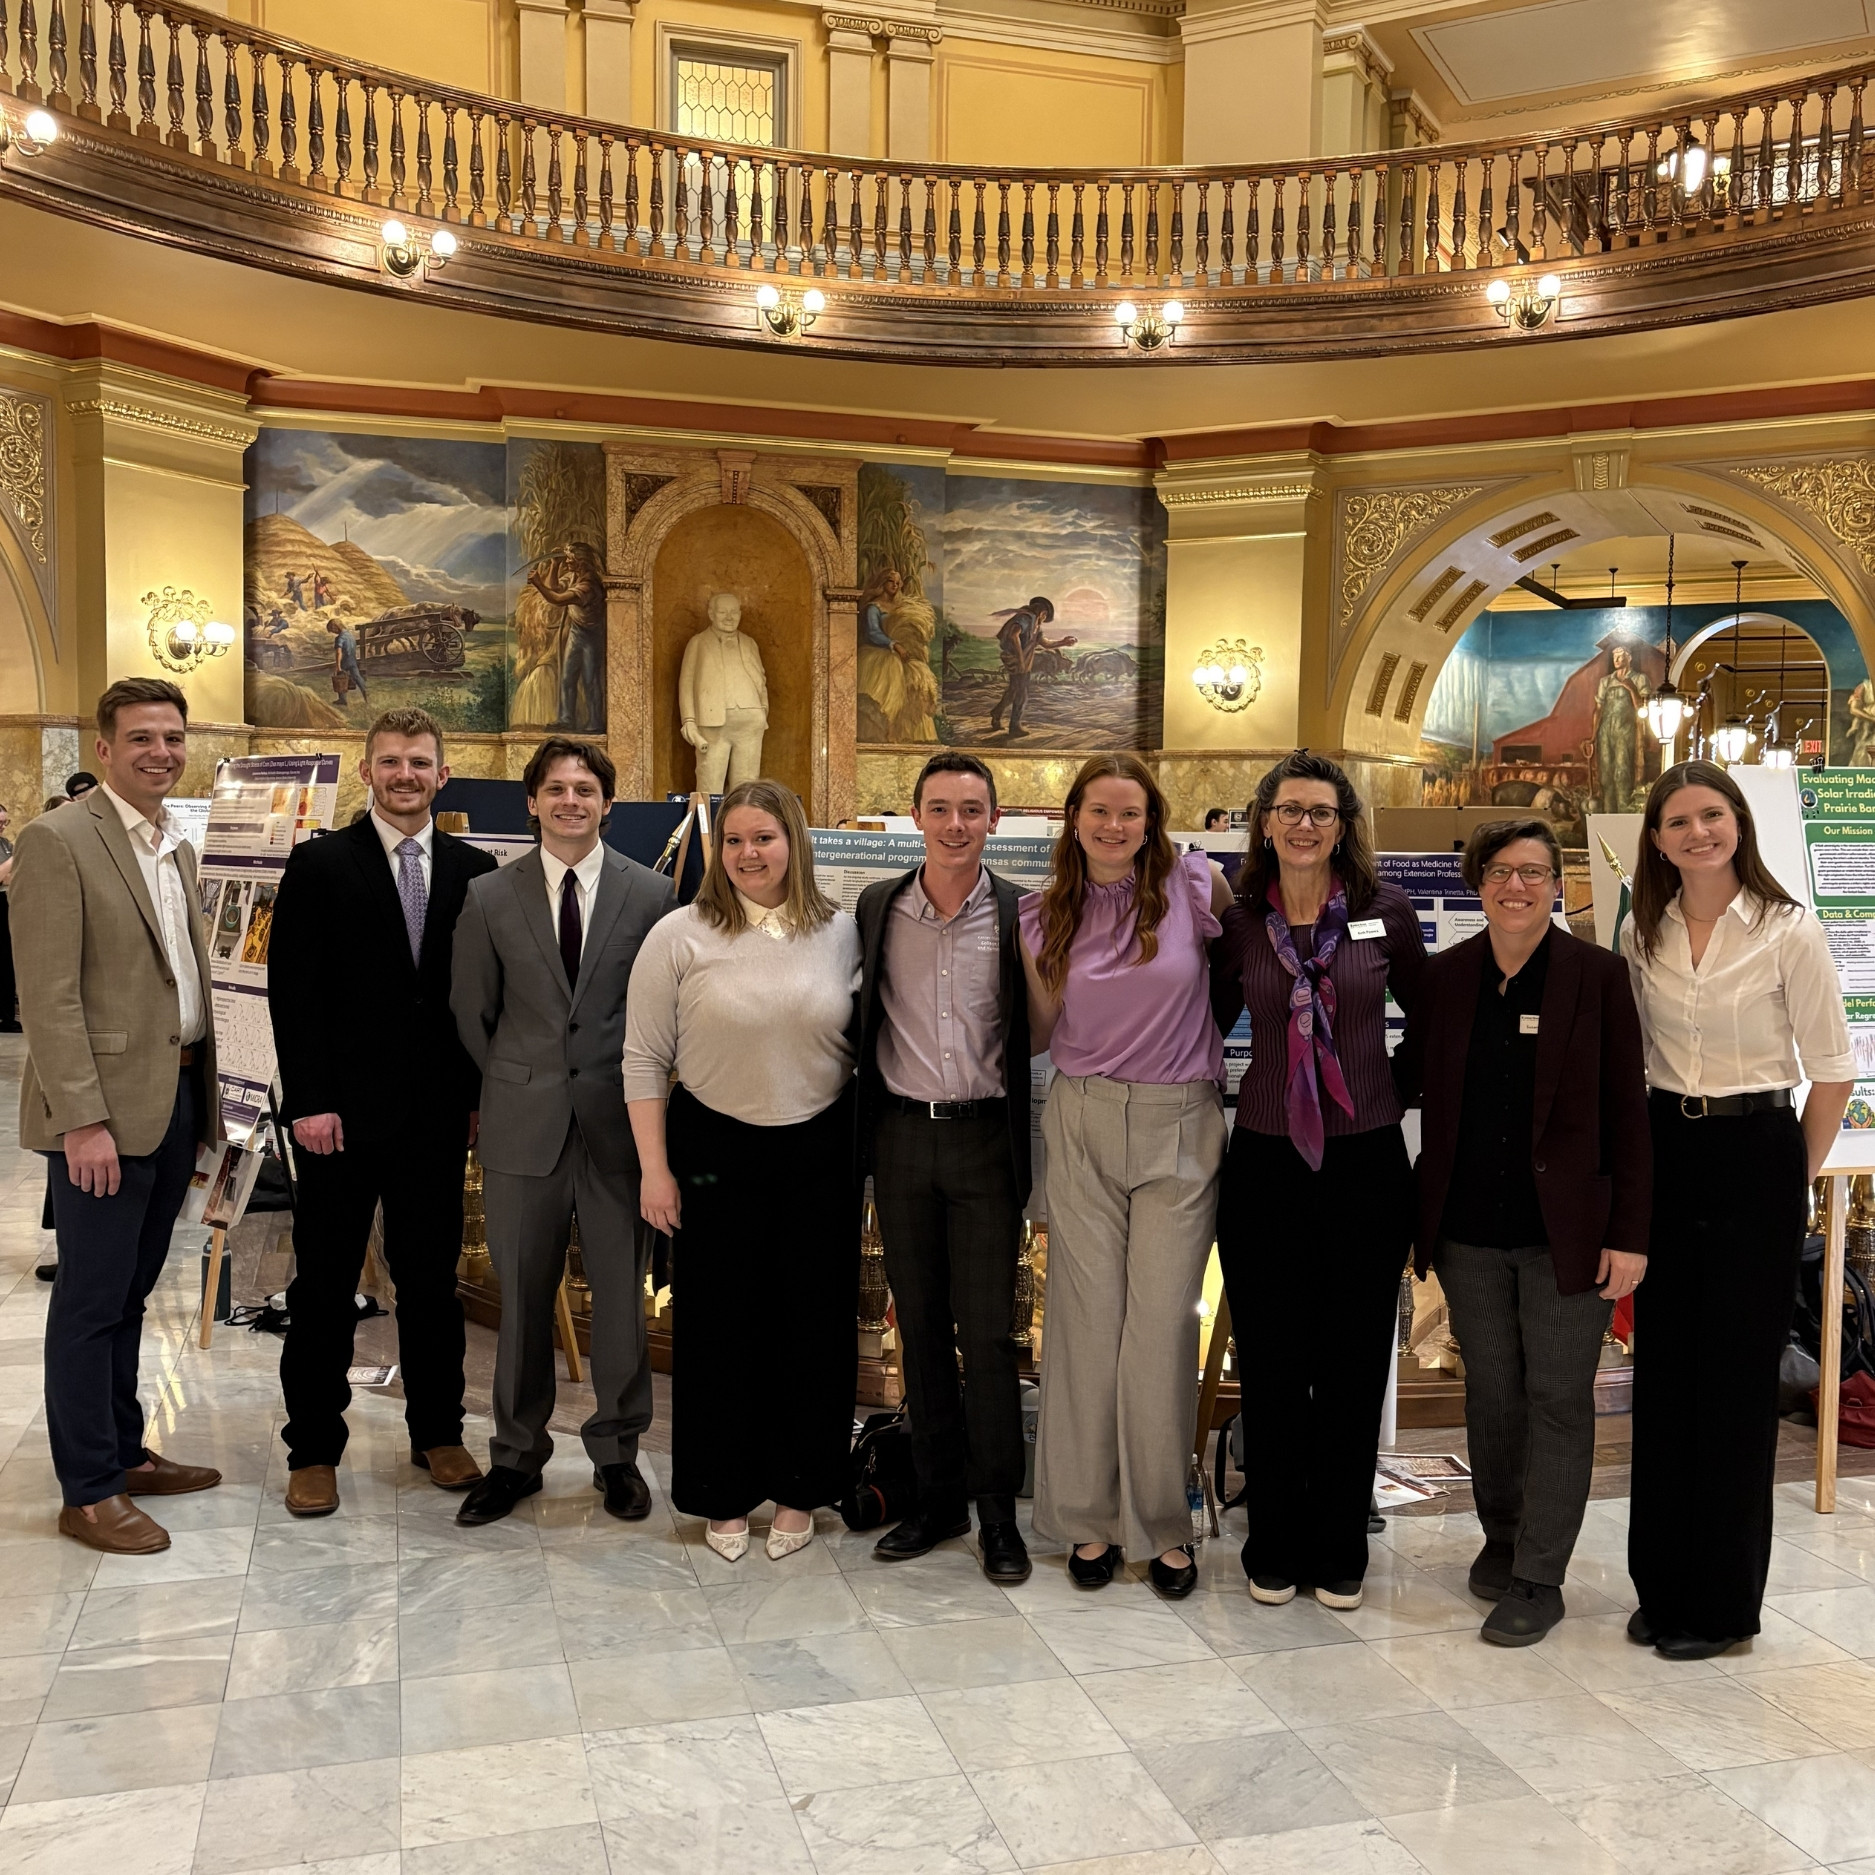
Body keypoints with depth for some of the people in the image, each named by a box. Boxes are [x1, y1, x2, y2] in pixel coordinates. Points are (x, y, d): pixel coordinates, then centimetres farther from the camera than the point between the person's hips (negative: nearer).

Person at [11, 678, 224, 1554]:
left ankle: (124, 1452, 29)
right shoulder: (57, 841, -10)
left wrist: (205, 1101, 14)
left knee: (129, 1293, 17)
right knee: (91, 1300, 2)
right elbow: (49, 996, -15)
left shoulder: (179, 850, 14)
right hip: (103, 1110, -7)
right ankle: (88, 1491, 12)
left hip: (175, 1101, 7)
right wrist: (81, 1119, -20)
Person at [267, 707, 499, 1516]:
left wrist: (479, 1095, 2)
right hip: (340, 1113, -2)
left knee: (432, 1279, 12)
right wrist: (309, 1101, -12)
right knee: (324, 1284, 7)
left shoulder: (474, 871, 5)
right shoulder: (319, 864, -2)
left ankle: (437, 1432, 26)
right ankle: (313, 1449, 19)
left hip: (437, 1115, 3)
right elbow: (292, 991, -6)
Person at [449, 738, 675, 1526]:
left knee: (622, 1295, 7)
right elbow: (472, 1014, 8)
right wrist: (514, 1090, 8)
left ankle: (617, 1453, 23)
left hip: (619, 1123, 0)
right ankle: (516, 1455, 25)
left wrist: (640, 1094, 1)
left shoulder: (651, 894, 0)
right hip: (522, 1128, 1)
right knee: (522, 1298, 9)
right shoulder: (490, 897, 2)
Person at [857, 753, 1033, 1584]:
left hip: (983, 1140, -3)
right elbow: (864, 1018, 11)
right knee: (920, 1327, 11)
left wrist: (1027, 1150, -6)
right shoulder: (877, 908, 4)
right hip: (903, 1137, 3)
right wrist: (863, 1131, 8)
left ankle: (998, 1511, 13)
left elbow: (1038, 1032, 0)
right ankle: (938, 1496, 24)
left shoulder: (1020, 914, -4)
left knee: (987, 1333, 0)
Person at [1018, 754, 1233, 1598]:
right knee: (1088, 1318, 3)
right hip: (1082, 1124, 2)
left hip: (1180, 1126, -2)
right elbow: (1037, 1036, 10)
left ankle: (1163, 1522, 14)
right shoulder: (1045, 915, 5)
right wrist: (1026, 959, -3)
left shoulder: (1194, 884, -3)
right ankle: (1089, 1516, 16)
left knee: (1163, 1324, -1)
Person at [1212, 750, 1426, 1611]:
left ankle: (1339, 1551, 25)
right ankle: (1275, 1547, 24)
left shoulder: (1385, 912, -2)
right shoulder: (1239, 924, 0)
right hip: (1265, 1162, 0)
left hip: (1366, 1161, 0)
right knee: (1273, 1364, 8)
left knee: (1355, 1365, 8)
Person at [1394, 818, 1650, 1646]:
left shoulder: (1597, 974, -5)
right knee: (1490, 1391, 15)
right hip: (1470, 1230, 3)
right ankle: (1500, 1537, 34)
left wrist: (1629, 1233, -9)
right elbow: (1407, 1080, 11)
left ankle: (1538, 1579, 15)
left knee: (1558, 1399, 4)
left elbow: (1627, 1110, -5)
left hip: (1566, 1229, -3)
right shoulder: (1443, 977, 3)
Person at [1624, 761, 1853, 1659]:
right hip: (1665, 1149, 4)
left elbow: (1831, 1069, -4)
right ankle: (1662, 1585, 23)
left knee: (1737, 1380, 3)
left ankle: (1721, 1601, 16)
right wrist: (1637, 1159, 7)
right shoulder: (1644, 933, 5)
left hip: (1755, 1153, -4)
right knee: (1662, 1370, 9)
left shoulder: (1790, 931, -8)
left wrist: (1797, 1178, -3)